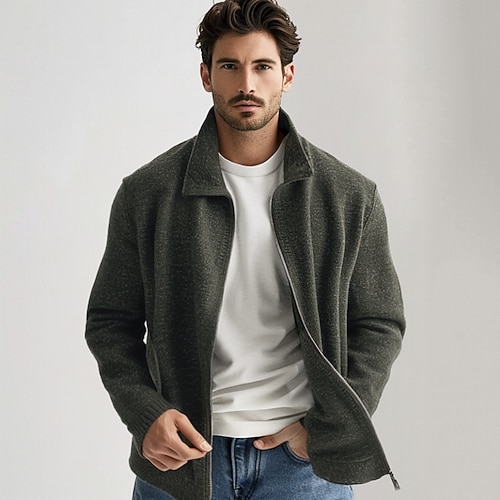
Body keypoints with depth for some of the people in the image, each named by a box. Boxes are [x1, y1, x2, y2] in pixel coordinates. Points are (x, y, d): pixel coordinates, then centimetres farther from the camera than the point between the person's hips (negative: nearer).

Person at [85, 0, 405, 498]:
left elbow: (379, 324, 3)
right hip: (183, 450, 0)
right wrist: (145, 414, -11)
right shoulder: (146, 193, -2)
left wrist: (326, 428, -7)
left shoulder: (350, 196, -1)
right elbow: (111, 321, 3)